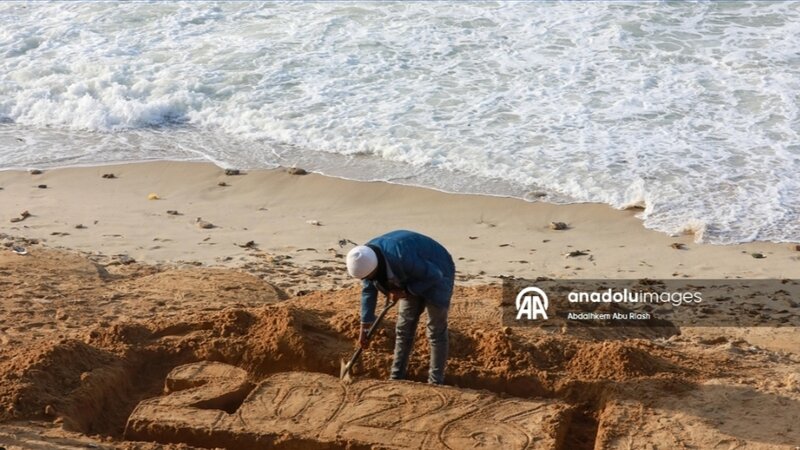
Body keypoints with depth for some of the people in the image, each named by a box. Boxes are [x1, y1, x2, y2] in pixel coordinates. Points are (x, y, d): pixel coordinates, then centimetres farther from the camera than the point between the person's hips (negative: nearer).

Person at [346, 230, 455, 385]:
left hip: (435, 278, -7)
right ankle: (396, 378, 13)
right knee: (404, 328, 5)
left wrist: (404, 291, -27)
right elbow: (368, 291, -7)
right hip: (412, 278, 7)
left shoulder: (402, 257, -41)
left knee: (436, 331, -5)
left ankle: (435, 382, 2)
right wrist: (364, 328, -6)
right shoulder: (366, 259, -18)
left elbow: (433, 276, -29)